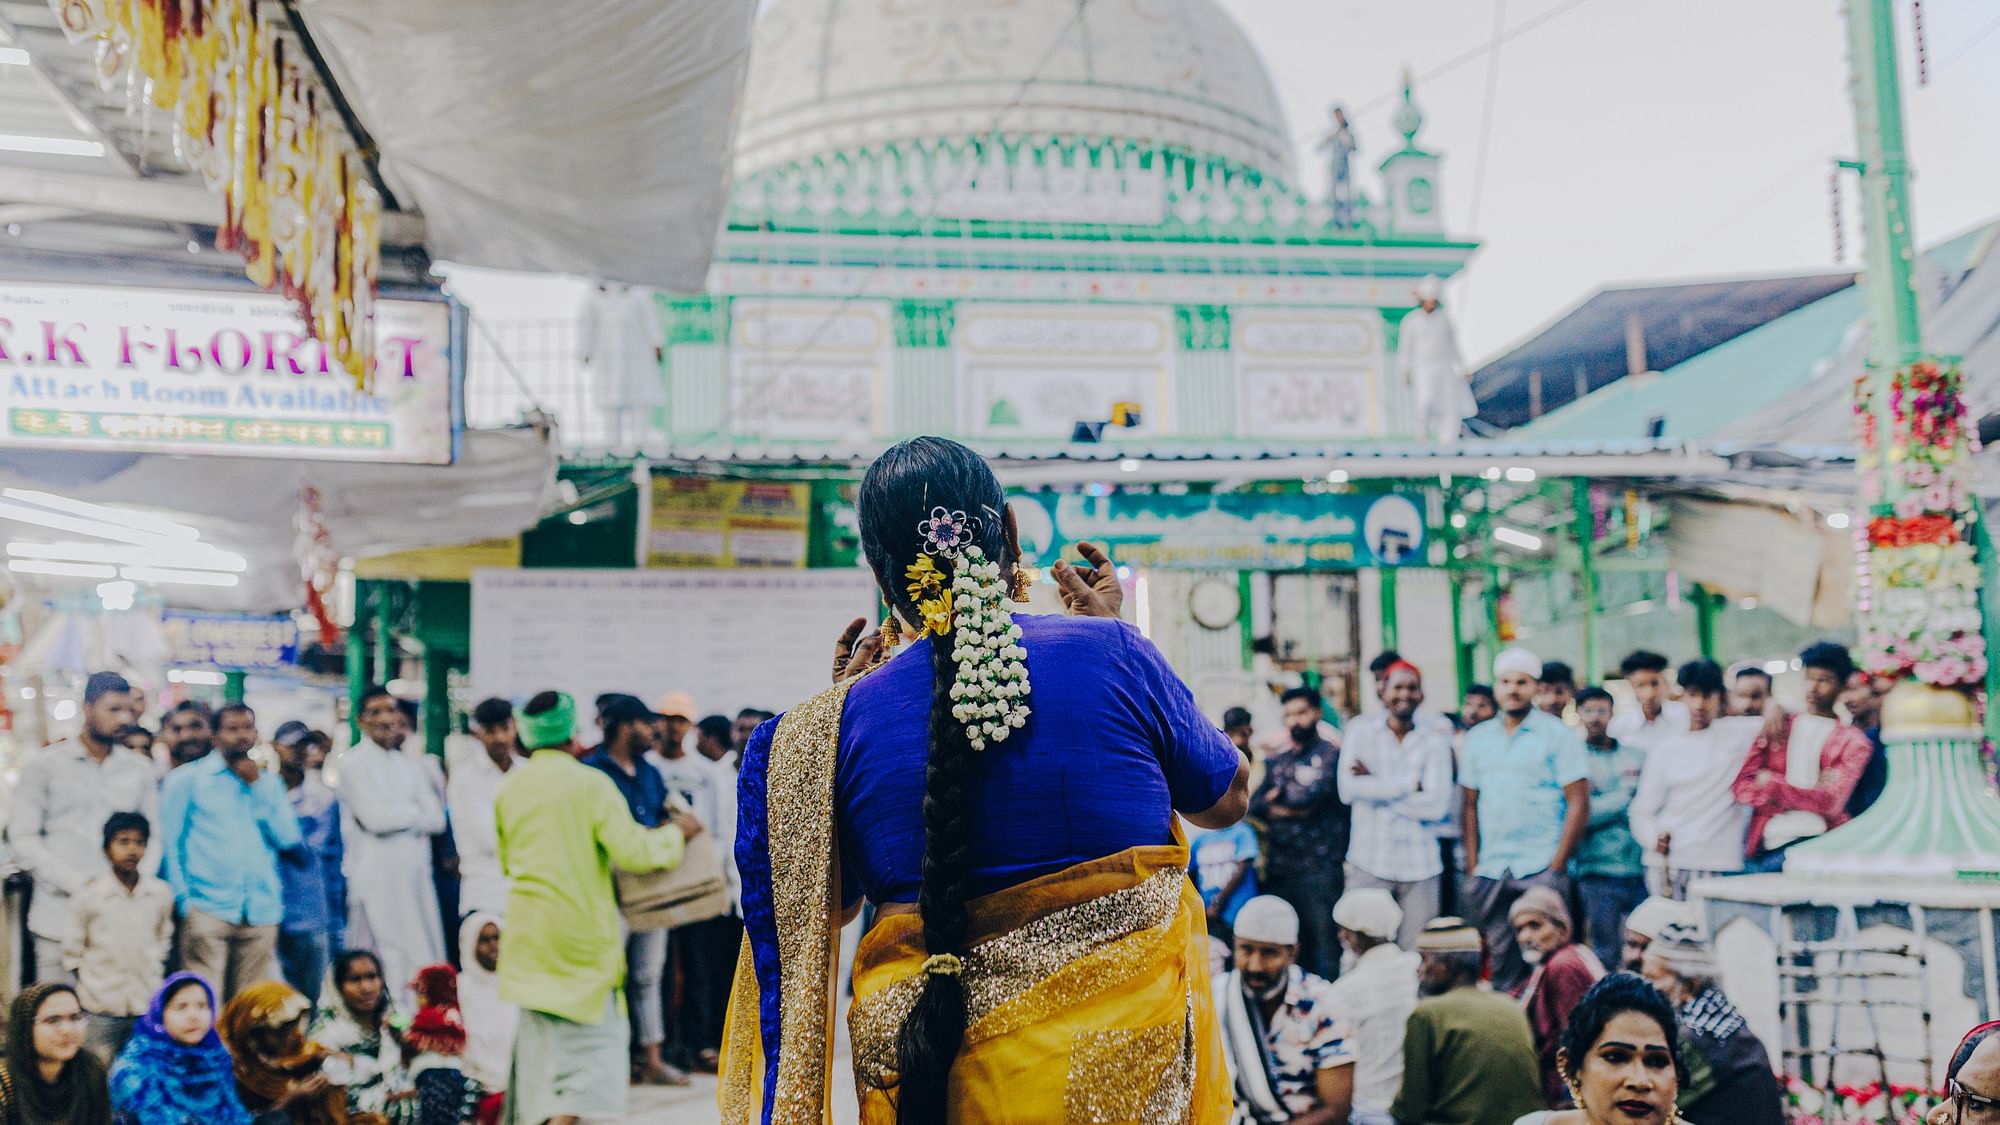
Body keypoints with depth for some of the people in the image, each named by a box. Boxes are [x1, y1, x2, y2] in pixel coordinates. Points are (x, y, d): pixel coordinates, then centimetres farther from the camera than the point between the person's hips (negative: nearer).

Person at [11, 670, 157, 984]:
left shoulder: (139, 769, 12)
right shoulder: (43, 765, 4)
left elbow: (154, 836, 13)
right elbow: (23, 839, -1)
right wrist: (78, 884, -10)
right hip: (60, 919, -2)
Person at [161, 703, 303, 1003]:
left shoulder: (267, 783, 17)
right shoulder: (186, 779, 9)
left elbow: (289, 838, 6)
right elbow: (170, 843, 6)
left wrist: (257, 786, 2)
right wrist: (184, 900, -3)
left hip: (261, 912, 3)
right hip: (208, 909, -3)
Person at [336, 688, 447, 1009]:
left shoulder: (411, 765, 16)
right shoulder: (353, 764, -1)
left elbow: (436, 819, 6)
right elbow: (374, 817, -12)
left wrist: (396, 815, -6)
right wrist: (415, 812, 2)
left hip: (416, 878, 5)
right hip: (376, 882, -5)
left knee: (424, 970, 3)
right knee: (383, 972, -4)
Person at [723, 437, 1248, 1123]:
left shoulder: (846, 719, -6)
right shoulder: (1111, 653, -10)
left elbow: (818, 908, 9)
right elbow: (1227, 799, 7)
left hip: (941, 1062, 1)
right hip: (1129, 1039, 0)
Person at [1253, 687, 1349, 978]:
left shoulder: (1331, 755, 1)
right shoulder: (1276, 761, 17)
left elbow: (1311, 795, -13)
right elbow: (1253, 805, 6)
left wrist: (1277, 797, 3)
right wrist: (1290, 809, -10)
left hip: (1319, 869, -6)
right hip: (1279, 870, 6)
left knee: (1323, 943, -7)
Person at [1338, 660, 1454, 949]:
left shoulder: (1435, 739, 4)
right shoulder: (1360, 730, 3)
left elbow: (1436, 805, -7)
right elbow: (1348, 790, -10)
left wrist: (1374, 786, -7)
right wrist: (1411, 784, -8)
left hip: (1420, 868, 1)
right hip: (1368, 864, -1)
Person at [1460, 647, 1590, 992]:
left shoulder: (1557, 734, 0)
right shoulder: (1478, 737, 14)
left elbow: (1578, 803, -4)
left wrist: (1557, 868, -10)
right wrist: (1472, 867, 6)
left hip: (1539, 872, -4)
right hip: (1490, 872, 4)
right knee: (1501, 962, 6)